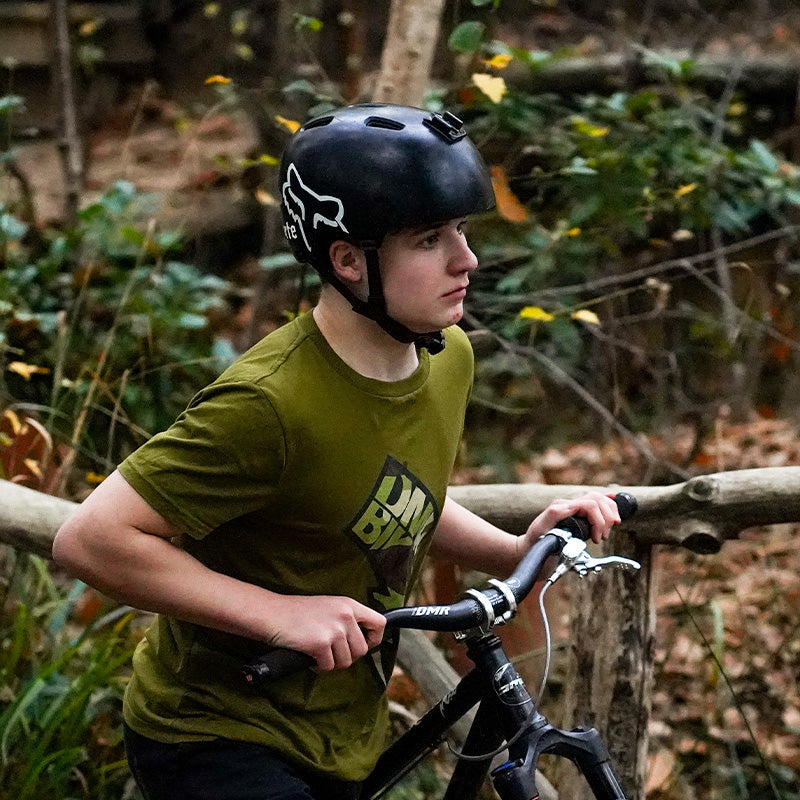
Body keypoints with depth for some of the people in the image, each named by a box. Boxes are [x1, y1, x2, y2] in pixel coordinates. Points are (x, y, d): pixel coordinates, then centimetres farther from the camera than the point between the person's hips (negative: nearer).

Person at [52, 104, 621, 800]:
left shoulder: (449, 359, -3)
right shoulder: (274, 403, -29)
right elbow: (93, 539, -28)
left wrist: (518, 552, -1)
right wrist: (281, 615, -28)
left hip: (342, 742, 8)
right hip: (216, 741, -7)